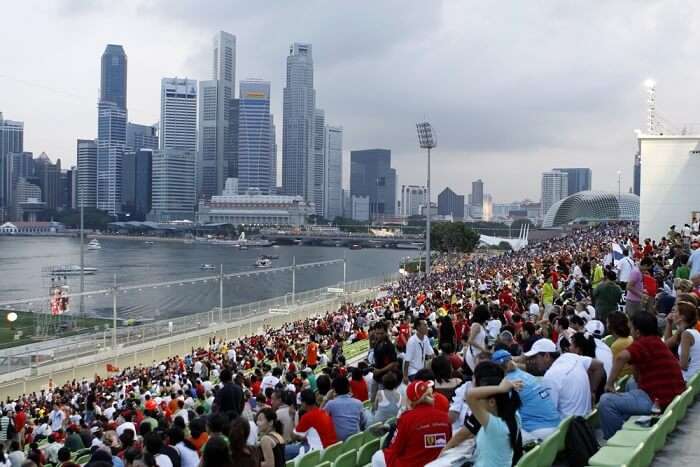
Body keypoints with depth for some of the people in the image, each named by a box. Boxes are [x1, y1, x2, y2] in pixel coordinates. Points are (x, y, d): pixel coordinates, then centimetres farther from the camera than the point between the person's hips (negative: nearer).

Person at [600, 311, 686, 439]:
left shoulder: (644, 343, -13)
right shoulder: (657, 342, 18)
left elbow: (622, 357, -34)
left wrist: (610, 383, -27)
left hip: (658, 401, -11)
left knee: (606, 402, -16)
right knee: (631, 384, 35)